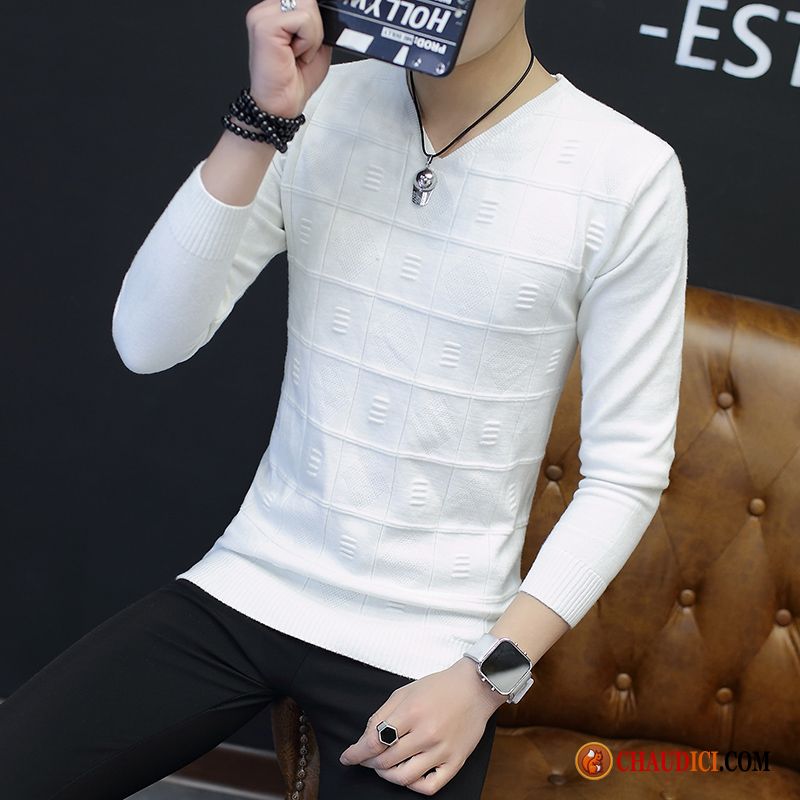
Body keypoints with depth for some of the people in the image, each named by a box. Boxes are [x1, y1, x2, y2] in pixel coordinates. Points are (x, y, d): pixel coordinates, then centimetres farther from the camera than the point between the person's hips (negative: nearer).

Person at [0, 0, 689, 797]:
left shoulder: (625, 173, -12)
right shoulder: (322, 107, -2)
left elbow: (625, 474, -7)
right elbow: (147, 342, -9)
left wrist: (486, 678, -15)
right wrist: (262, 121, -18)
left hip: (426, 642, -2)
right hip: (247, 583, 3)